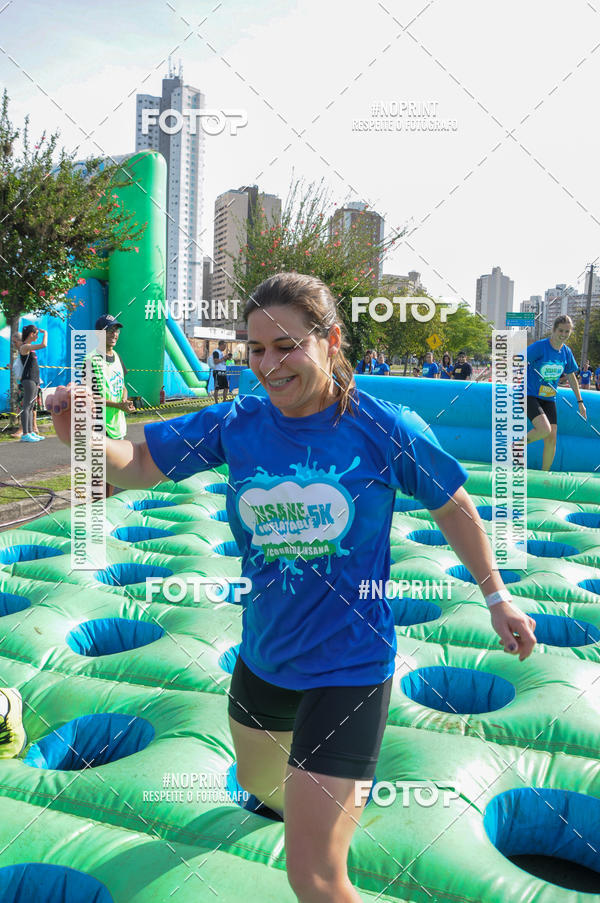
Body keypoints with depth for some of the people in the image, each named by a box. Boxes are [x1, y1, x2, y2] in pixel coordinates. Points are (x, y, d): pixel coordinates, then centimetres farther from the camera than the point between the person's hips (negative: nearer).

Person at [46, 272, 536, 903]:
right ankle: (325, 797, 68)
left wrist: (496, 596, 6)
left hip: (349, 660, -5)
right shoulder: (236, 424, -9)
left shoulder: (387, 430, -17)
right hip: (263, 654, 5)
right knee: (257, 780, 33)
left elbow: (453, 507, -2)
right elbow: (138, 465, -4)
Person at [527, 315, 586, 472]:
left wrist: (580, 401, 19)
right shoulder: (539, 346, -15)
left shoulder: (566, 352, 4)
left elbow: (571, 377, 17)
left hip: (549, 399, 6)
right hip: (530, 396, -6)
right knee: (544, 429, -26)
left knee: (552, 440, -1)